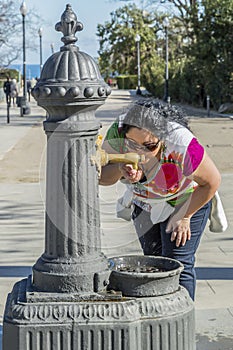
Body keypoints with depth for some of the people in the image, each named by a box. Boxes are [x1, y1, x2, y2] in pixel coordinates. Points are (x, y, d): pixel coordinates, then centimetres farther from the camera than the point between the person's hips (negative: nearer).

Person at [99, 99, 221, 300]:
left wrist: (184, 216, -15)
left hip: (187, 202, -5)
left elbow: (212, 182, -23)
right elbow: (102, 178, -20)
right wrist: (120, 169, -44)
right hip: (145, 204, 5)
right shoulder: (117, 133, -31)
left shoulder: (182, 145, -41)